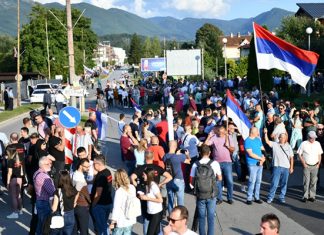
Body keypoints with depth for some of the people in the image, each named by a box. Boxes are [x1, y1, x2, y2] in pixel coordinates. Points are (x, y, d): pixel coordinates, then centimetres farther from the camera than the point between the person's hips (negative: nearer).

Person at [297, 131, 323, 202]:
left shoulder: (317, 144, 9)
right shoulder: (304, 144, -2)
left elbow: (319, 155, 15)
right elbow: (300, 154, 0)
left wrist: (319, 163, 3)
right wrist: (304, 163, -7)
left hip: (315, 166, 3)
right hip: (307, 166, -3)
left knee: (313, 182, 3)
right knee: (306, 182, -5)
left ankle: (312, 196, 11)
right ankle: (305, 196, 1)